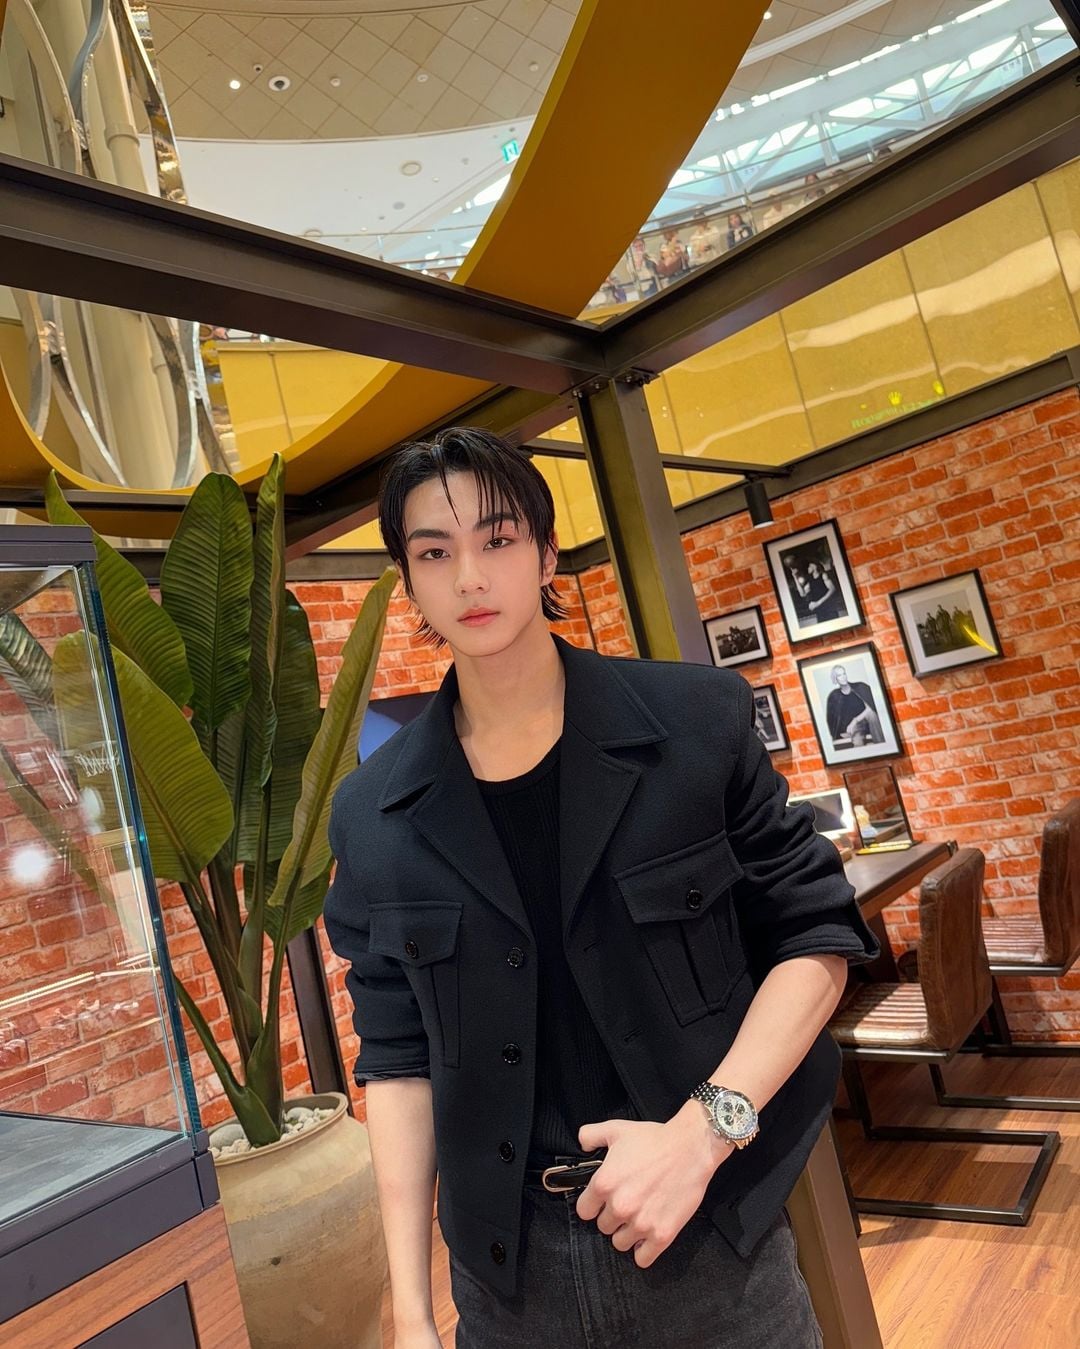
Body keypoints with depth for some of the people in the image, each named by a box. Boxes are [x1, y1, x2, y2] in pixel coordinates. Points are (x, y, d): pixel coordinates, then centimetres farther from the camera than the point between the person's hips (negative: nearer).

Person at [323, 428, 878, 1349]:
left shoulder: (697, 720, -10)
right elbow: (398, 1057, 0)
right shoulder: (373, 816, -4)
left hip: (716, 1236, -1)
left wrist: (705, 1125, -18)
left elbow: (815, 937, -6)